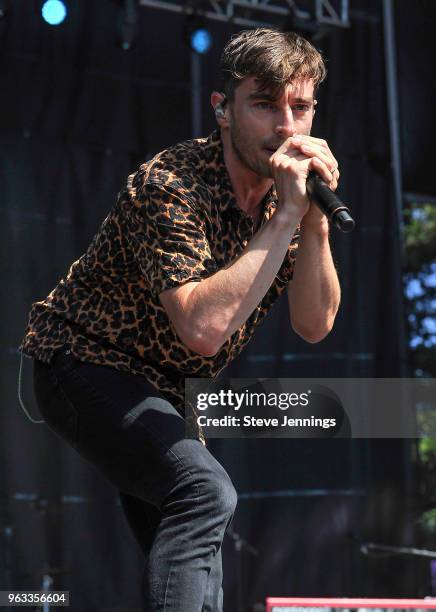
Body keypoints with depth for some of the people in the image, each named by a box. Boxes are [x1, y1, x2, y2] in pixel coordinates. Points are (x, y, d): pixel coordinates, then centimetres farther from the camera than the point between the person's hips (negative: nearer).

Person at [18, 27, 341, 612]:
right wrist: (284, 218, -37)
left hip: (160, 388, 9)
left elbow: (314, 324, -9)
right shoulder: (168, 186, -28)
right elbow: (204, 328, -39)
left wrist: (315, 221, -24)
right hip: (83, 362, -9)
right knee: (205, 493, -30)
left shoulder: (288, 189, -5)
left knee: (196, 559, 11)